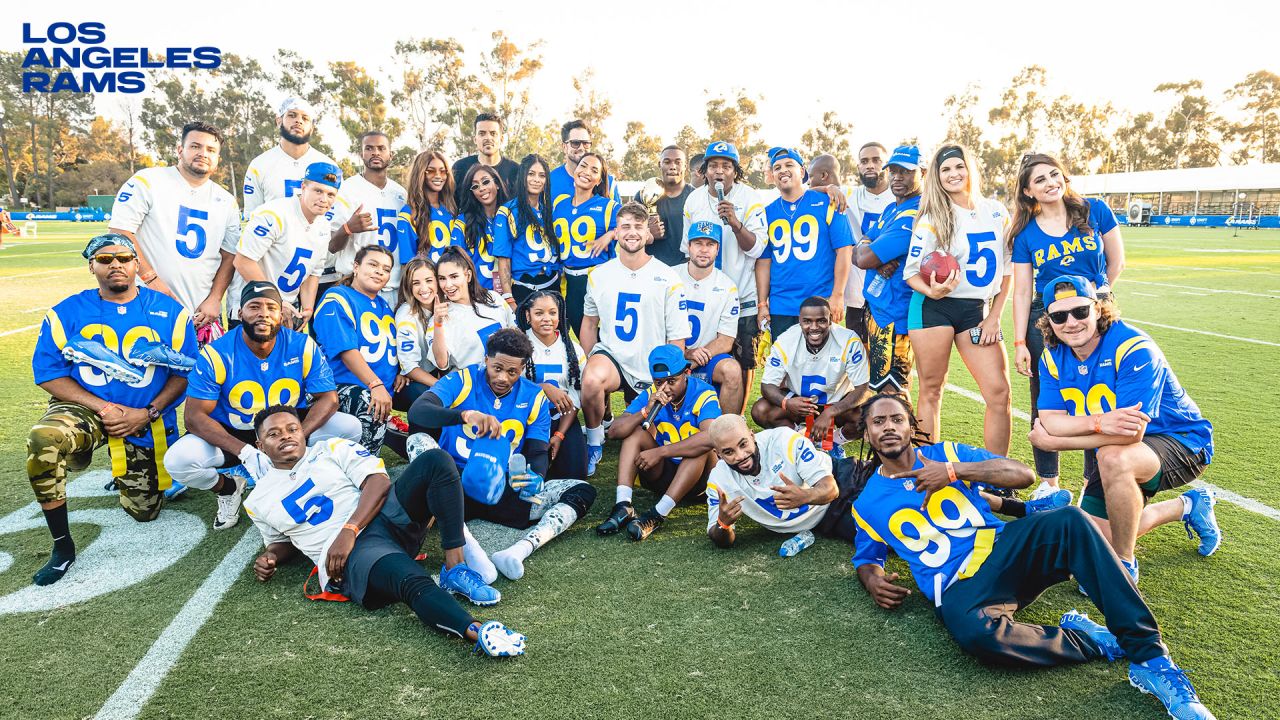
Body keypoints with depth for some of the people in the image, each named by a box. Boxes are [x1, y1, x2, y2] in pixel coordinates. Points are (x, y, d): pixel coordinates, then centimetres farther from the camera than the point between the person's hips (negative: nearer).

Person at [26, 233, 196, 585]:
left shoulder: (170, 312, -3)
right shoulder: (66, 313, -2)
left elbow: (185, 372, -4)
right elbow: (48, 372, -5)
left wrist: (147, 413, -16)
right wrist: (102, 407, -18)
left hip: (147, 422, 1)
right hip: (84, 408, 0)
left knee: (144, 511, 6)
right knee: (43, 440, -36)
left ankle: (132, 472, 44)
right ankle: (62, 546, -18)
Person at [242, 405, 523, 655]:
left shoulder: (331, 449, 17)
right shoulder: (258, 502, 23)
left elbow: (378, 481, 3)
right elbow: (283, 541, 36)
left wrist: (349, 530, -11)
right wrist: (269, 558, 10)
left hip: (386, 513, 3)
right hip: (345, 555, -2)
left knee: (435, 461, -26)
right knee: (414, 583, -37)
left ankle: (455, 569, -27)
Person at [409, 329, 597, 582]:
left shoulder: (534, 398, 5)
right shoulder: (462, 381, -4)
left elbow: (538, 452, -1)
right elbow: (416, 412, -20)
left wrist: (537, 477, -26)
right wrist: (466, 415, -39)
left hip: (504, 492, 3)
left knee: (582, 490, -14)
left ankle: (518, 551, -39)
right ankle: (466, 546, -47)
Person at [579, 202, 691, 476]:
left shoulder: (668, 279, -6)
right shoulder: (599, 275, 2)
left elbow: (677, 339, -5)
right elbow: (590, 322, 13)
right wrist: (587, 364, 2)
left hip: (652, 370, 0)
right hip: (609, 354, 0)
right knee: (591, 380, -35)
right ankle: (594, 442, -9)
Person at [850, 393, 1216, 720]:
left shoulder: (945, 453, 11)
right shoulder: (867, 506, 12)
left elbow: (1023, 474, 3)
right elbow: (866, 558, 23)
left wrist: (954, 471, -9)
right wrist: (873, 580, -2)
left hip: (1004, 548, 2)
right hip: (958, 590, -2)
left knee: (1071, 521, -29)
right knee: (973, 632, -40)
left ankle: (1150, 657, -26)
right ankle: (1091, 640, -17)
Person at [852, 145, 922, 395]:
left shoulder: (914, 215, -18)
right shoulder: (891, 209, 14)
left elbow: (864, 258, -22)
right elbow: (857, 254, 8)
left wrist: (864, 249, 2)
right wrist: (878, 261, -13)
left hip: (894, 315, -10)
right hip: (874, 306, 10)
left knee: (890, 389, -6)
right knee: (876, 383, 18)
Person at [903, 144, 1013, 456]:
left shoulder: (996, 212, 8)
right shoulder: (932, 218, 0)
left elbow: (1006, 268, 12)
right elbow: (910, 271, 0)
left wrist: (994, 316, 5)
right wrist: (931, 291, -22)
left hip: (977, 310, 3)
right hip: (934, 309, -2)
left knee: (999, 393, -5)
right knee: (931, 390, 1)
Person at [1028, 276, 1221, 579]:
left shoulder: (1134, 349, -28)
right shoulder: (1053, 357, -9)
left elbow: (1131, 433, -35)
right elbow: (1050, 421, -19)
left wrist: (1052, 441, -28)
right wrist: (1099, 422, -40)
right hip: (1109, 451, 7)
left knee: (1113, 458, -40)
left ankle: (1124, 566, -17)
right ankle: (1187, 507, 35)